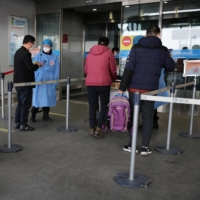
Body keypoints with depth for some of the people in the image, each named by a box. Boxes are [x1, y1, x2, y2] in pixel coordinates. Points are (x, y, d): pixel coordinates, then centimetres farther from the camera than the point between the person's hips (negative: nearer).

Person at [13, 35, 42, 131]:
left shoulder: (18, 52, 11)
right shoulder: (26, 53, -18)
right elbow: (31, 68, -20)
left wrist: (34, 64, 14)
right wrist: (37, 65, -1)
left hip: (18, 82, 9)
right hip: (25, 83, -9)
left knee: (20, 103, 16)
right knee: (25, 104, 0)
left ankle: (17, 123, 21)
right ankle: (23, 124, 7)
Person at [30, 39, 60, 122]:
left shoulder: (55, 57, 4)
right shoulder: (38, 56, 2)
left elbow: (56, 71, 2)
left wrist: (55, 83, -4)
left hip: (49, 82, 2)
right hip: (39, 81, -2)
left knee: (48, 98, 9)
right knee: (37, 98, -2)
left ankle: (46, 115, 22)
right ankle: (33, 116, 10)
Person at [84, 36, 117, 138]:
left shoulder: (90, 53, 12)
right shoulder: (108, 52, 2)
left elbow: (86, 70, 15)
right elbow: (113, 69, 3)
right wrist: (113, 79, 22)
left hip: (90, 83, 4)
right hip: (104, 83, -3)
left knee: (92, 106, 11)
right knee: (104, 106, 6)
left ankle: (92, 129, 15)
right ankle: (98, 129, 0)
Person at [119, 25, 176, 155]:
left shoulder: (136, 47, 1)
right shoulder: (163, 50, 4)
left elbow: (128, 69, -6)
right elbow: (171, 67, 17)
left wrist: (122, 88, -5)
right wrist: (169, 58, 38)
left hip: (134, 88, 0)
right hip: (150, 89, 0)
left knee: (133, 116, 11)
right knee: (148, 118, 10)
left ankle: (132, 144, 17)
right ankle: (145, 147, 9)